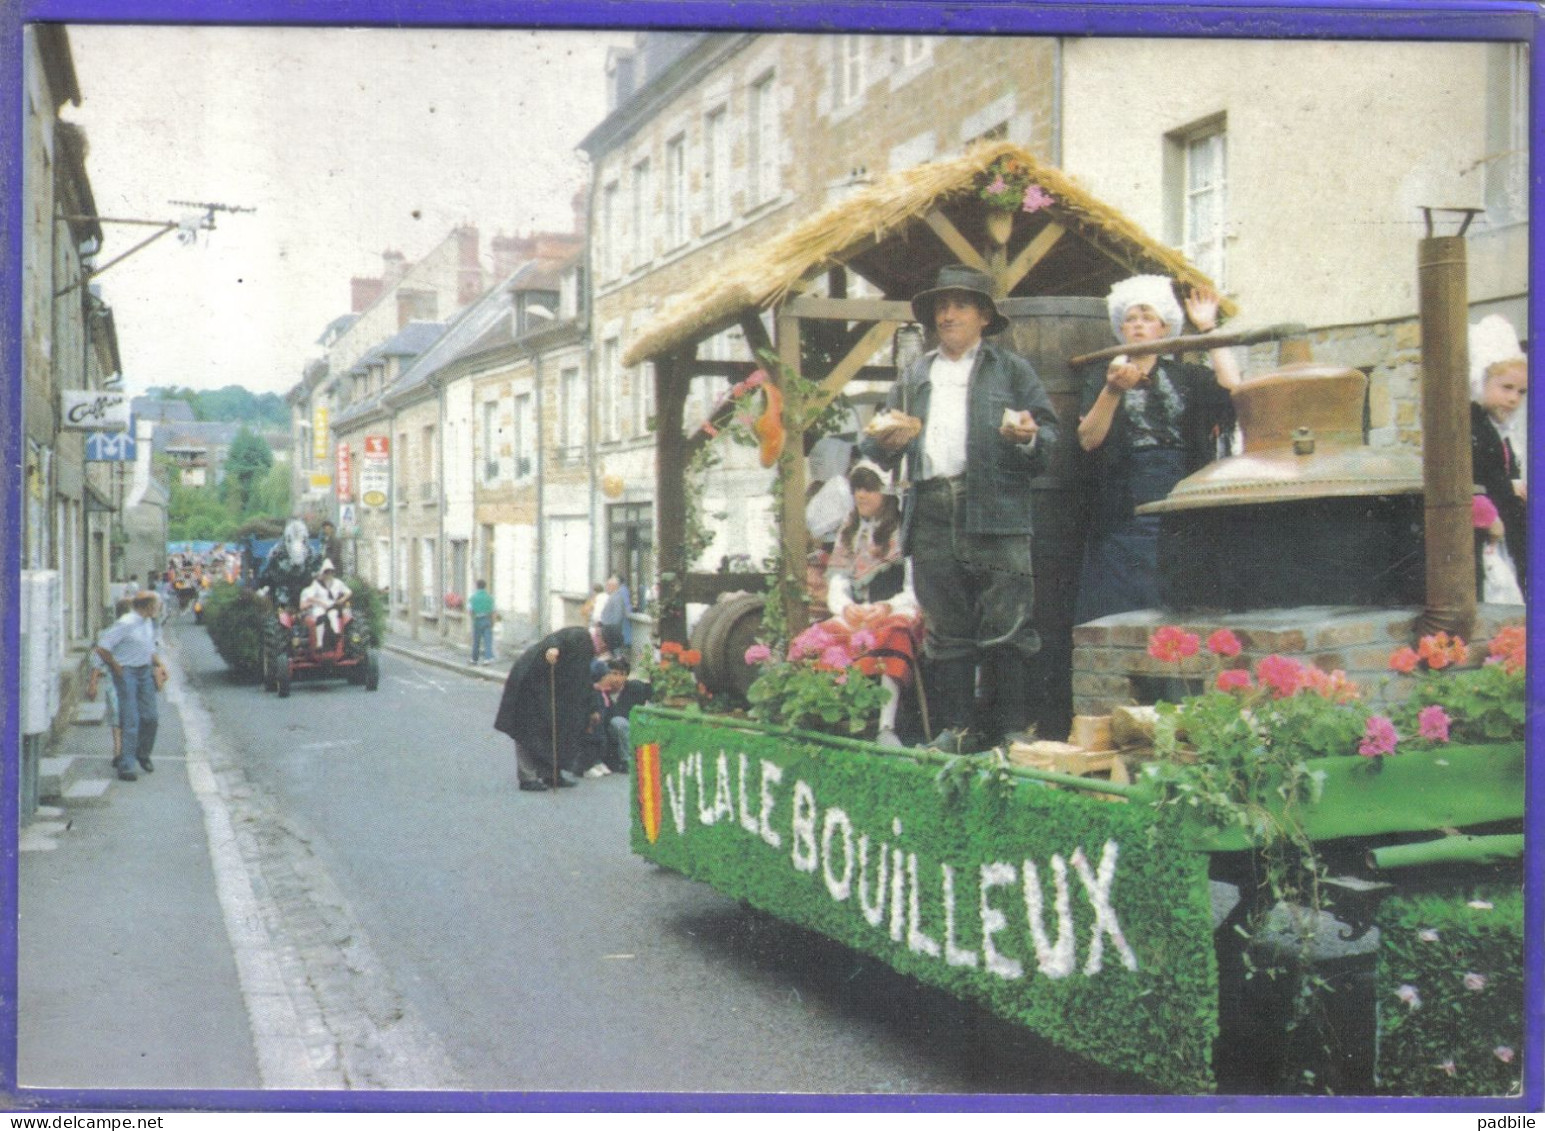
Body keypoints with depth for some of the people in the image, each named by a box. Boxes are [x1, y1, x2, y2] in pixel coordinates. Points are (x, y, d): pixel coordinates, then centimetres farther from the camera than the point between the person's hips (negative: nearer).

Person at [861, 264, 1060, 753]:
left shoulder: (1012, 369, 12)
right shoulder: (914, 376, 22)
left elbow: (1050, 437, 5)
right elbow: (875, 445, 20)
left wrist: (1026, 438, -18)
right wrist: (883, 440, -4)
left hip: (995, 514, -4)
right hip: (931, 516, 4)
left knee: (1004, 629, -6)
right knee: (946, 631, 7)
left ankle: (1016, 729, 0)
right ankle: (955, 728, 14)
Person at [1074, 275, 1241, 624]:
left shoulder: (1186, 376, 14)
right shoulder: (1102, 375, 12)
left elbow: (1232, 387, -6)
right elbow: (1088, 439, -1)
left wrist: (1208, 328, 0)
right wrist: (1114, 391, -16)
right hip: (1124, 514, -1)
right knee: (1121, 614, -6)